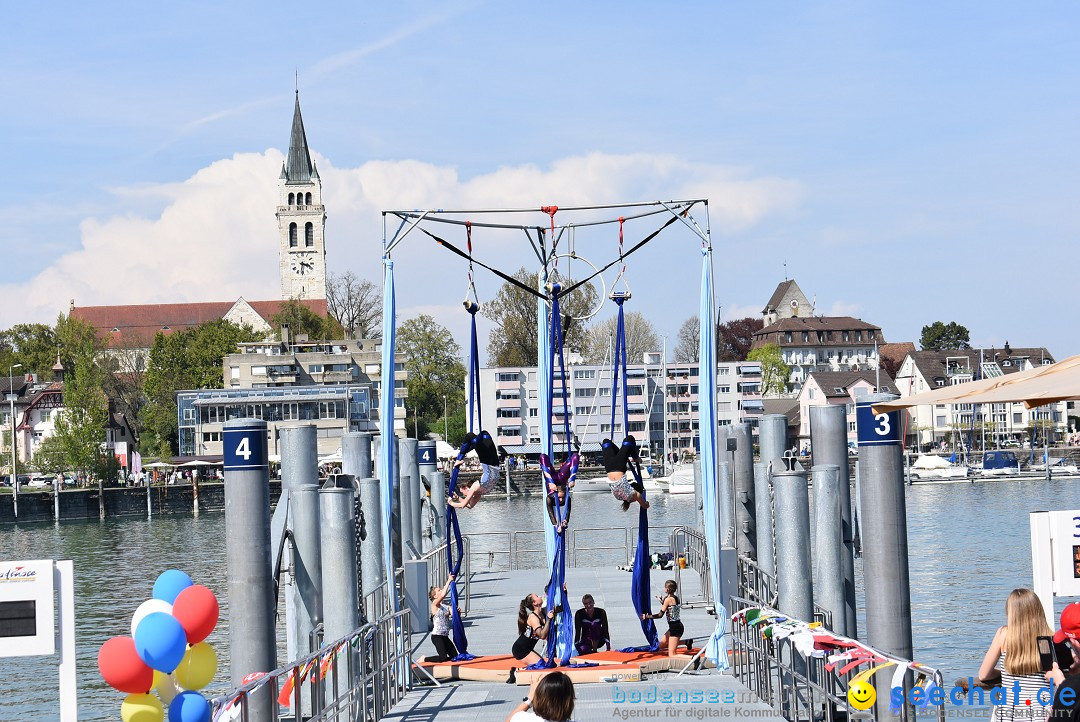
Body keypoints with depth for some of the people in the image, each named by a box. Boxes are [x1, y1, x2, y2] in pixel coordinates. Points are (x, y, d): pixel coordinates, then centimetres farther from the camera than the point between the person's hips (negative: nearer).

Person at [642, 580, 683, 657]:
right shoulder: (676, 598, 8)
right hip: (676, 625, 9)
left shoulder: (668, 599, -16)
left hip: (675, 627, -9)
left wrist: (647, 617, -11)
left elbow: (660, 615, -17)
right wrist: (662, 601, 29)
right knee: (661, 645, 21)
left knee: (671, 655, -9)